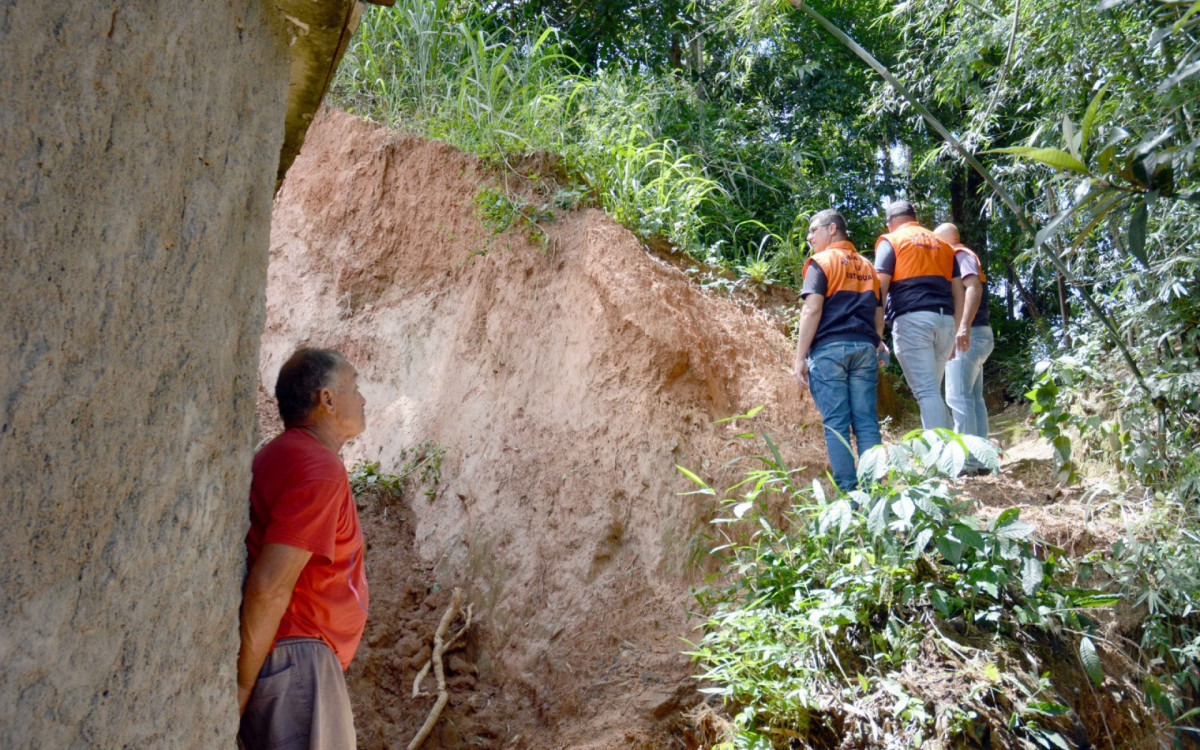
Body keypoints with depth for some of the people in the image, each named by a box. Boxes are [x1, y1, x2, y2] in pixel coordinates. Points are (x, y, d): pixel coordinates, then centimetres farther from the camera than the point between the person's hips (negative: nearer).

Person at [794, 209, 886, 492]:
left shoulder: (821, 262, 1)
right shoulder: (867, 266, 20)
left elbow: (812, 310, -8)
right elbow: (879, 316, 19)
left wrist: (800, 358, -9)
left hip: (829, 349, -5)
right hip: (865, 348, 5)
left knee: (836, 424, -4)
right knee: (867, 423, 3)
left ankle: (847, 492, -8)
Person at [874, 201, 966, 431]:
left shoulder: (891, 242, 8)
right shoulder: (943, 244, 24)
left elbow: (880, 288, -3)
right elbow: (958, 291, 19)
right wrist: (960, 329, 21)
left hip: (911, 319, -5)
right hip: (945, 320, 5)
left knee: (927, 391, -9)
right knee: (933, 391, 15)